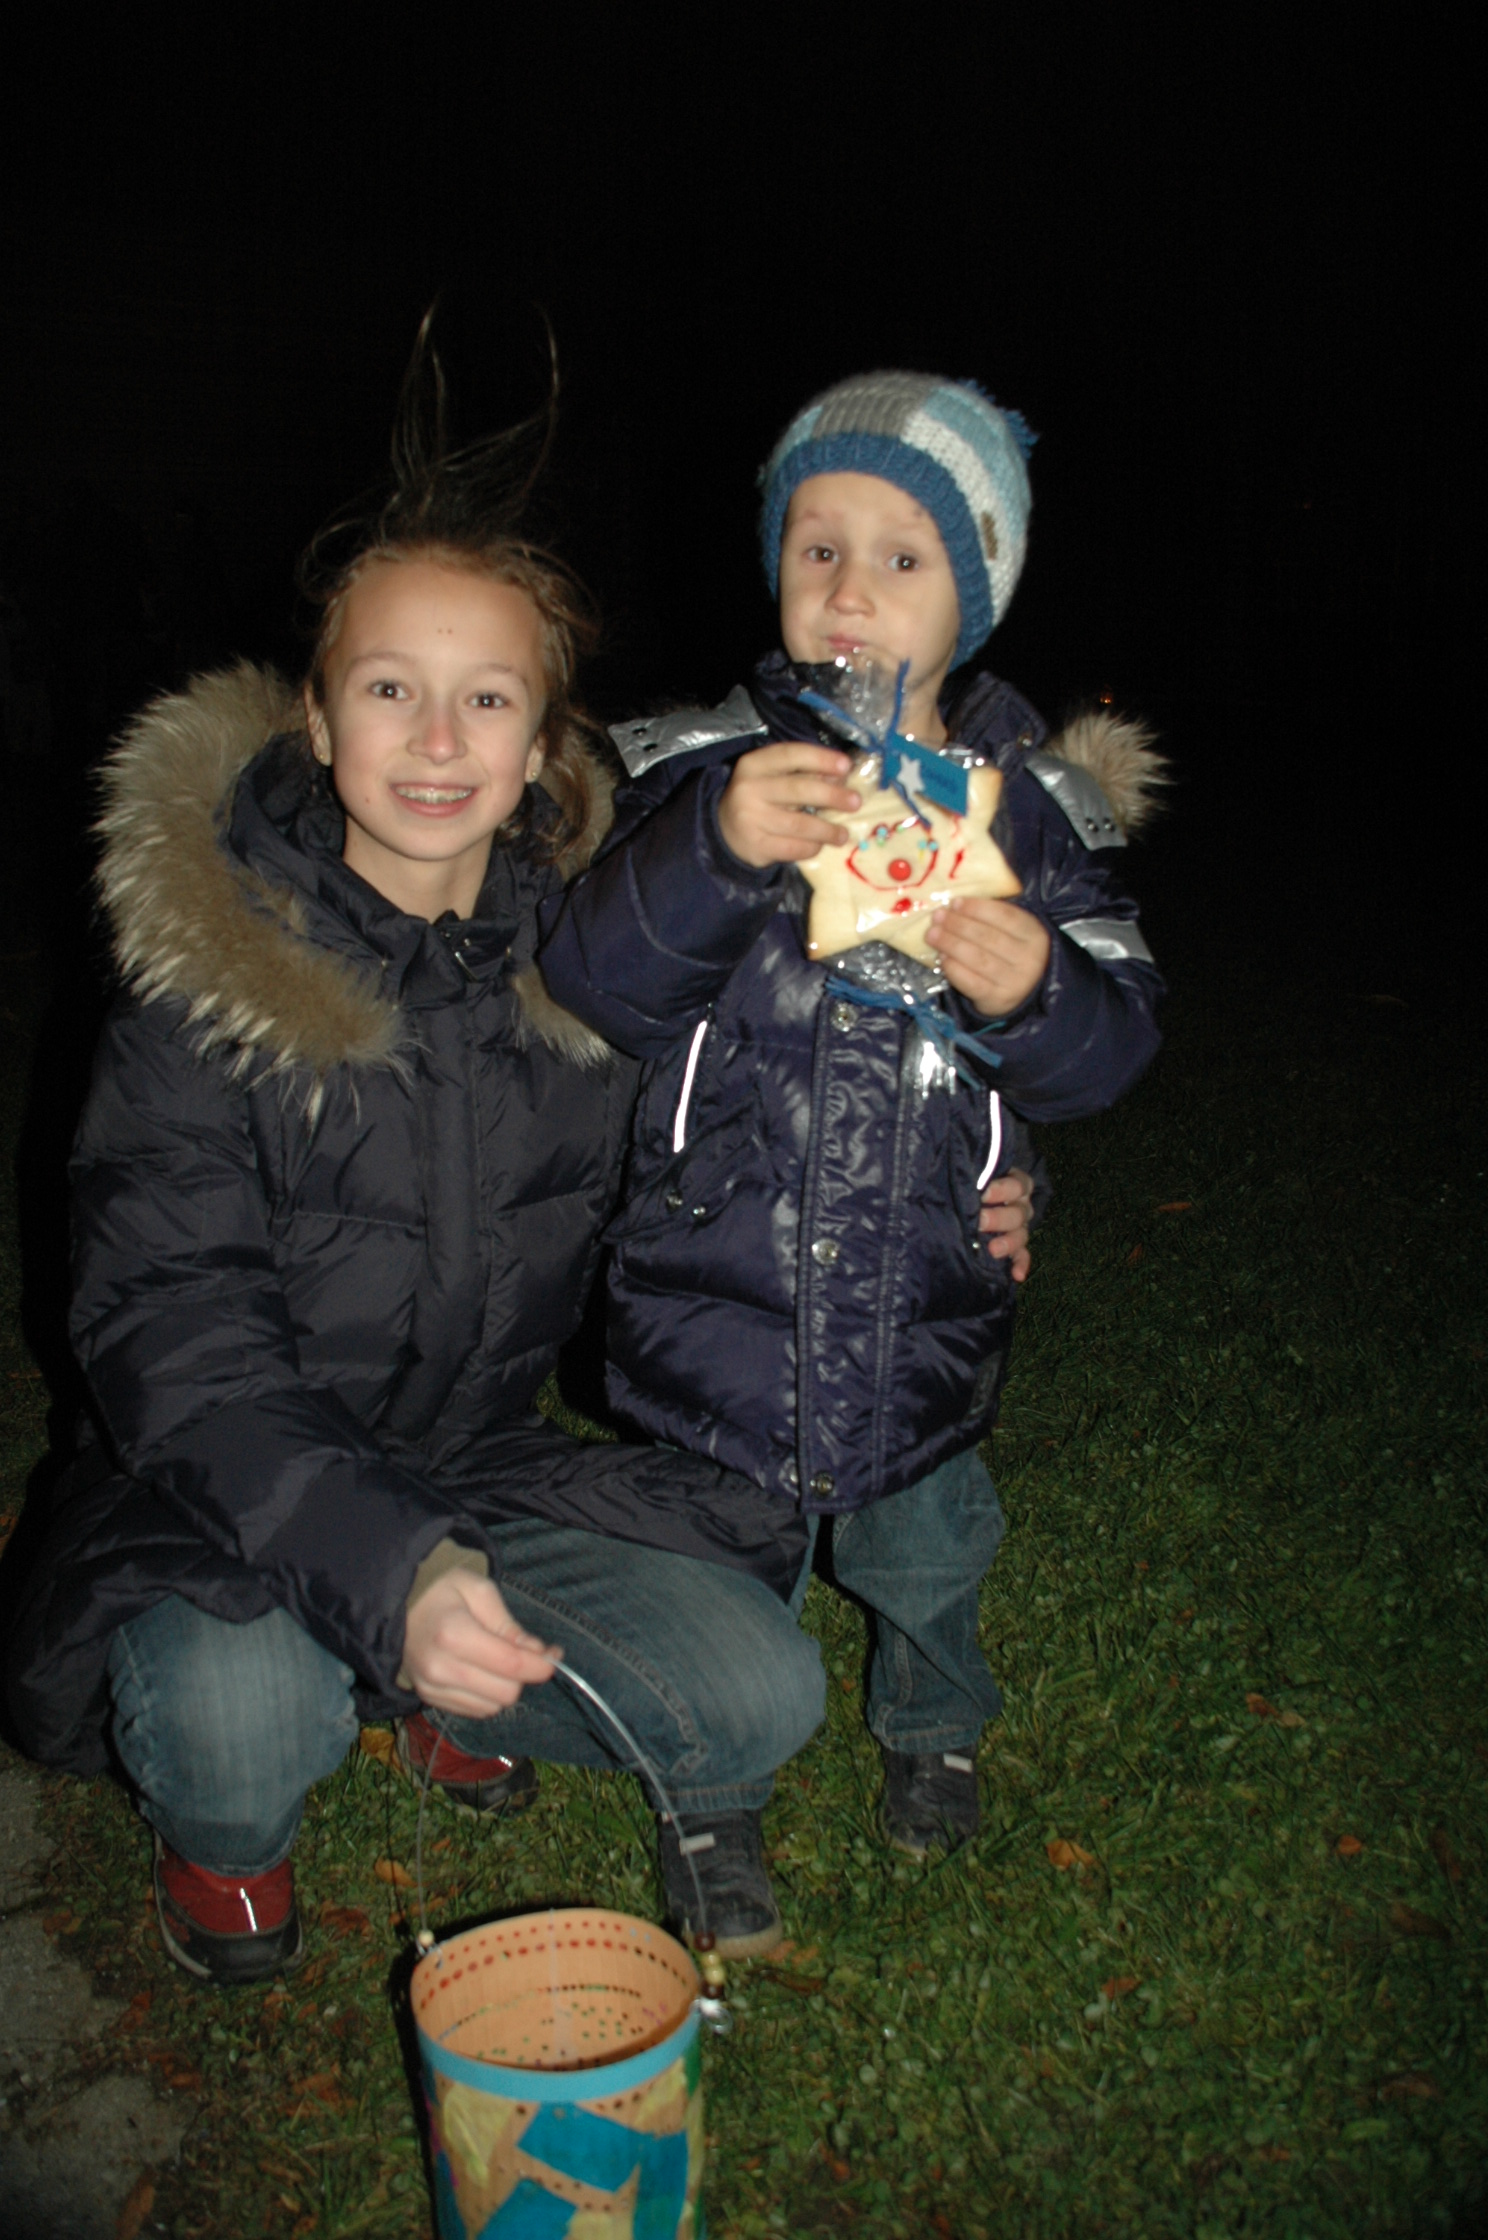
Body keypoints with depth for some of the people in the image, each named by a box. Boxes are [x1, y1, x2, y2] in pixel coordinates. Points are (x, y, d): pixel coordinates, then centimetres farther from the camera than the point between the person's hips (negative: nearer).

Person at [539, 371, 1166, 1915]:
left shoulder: (1031, 807, -5)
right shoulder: (707, 769, -8)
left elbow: (1114, 1040, -5)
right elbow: (597, 977, -20)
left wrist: (1037, 992, -28)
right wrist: (713, 848, -38)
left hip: (924, 1299, 1)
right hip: (717, 1280, -1)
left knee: (923, 1551, 21)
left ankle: (930, 1728, 54)